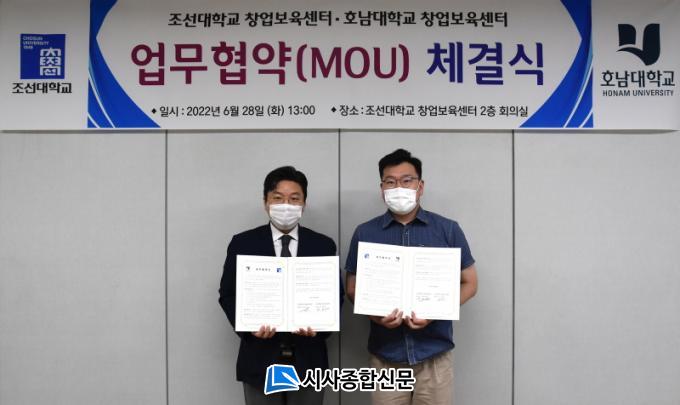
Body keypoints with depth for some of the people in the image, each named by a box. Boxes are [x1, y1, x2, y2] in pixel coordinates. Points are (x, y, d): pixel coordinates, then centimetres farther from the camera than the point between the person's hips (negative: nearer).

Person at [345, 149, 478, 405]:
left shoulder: (448, 230, 1)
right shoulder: (365, 233, 3)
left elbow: (469, 283, 5)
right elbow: (352, 288, 7)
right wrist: (375, 314, -13)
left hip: (435, 355, 0)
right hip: (385, 357, 1)